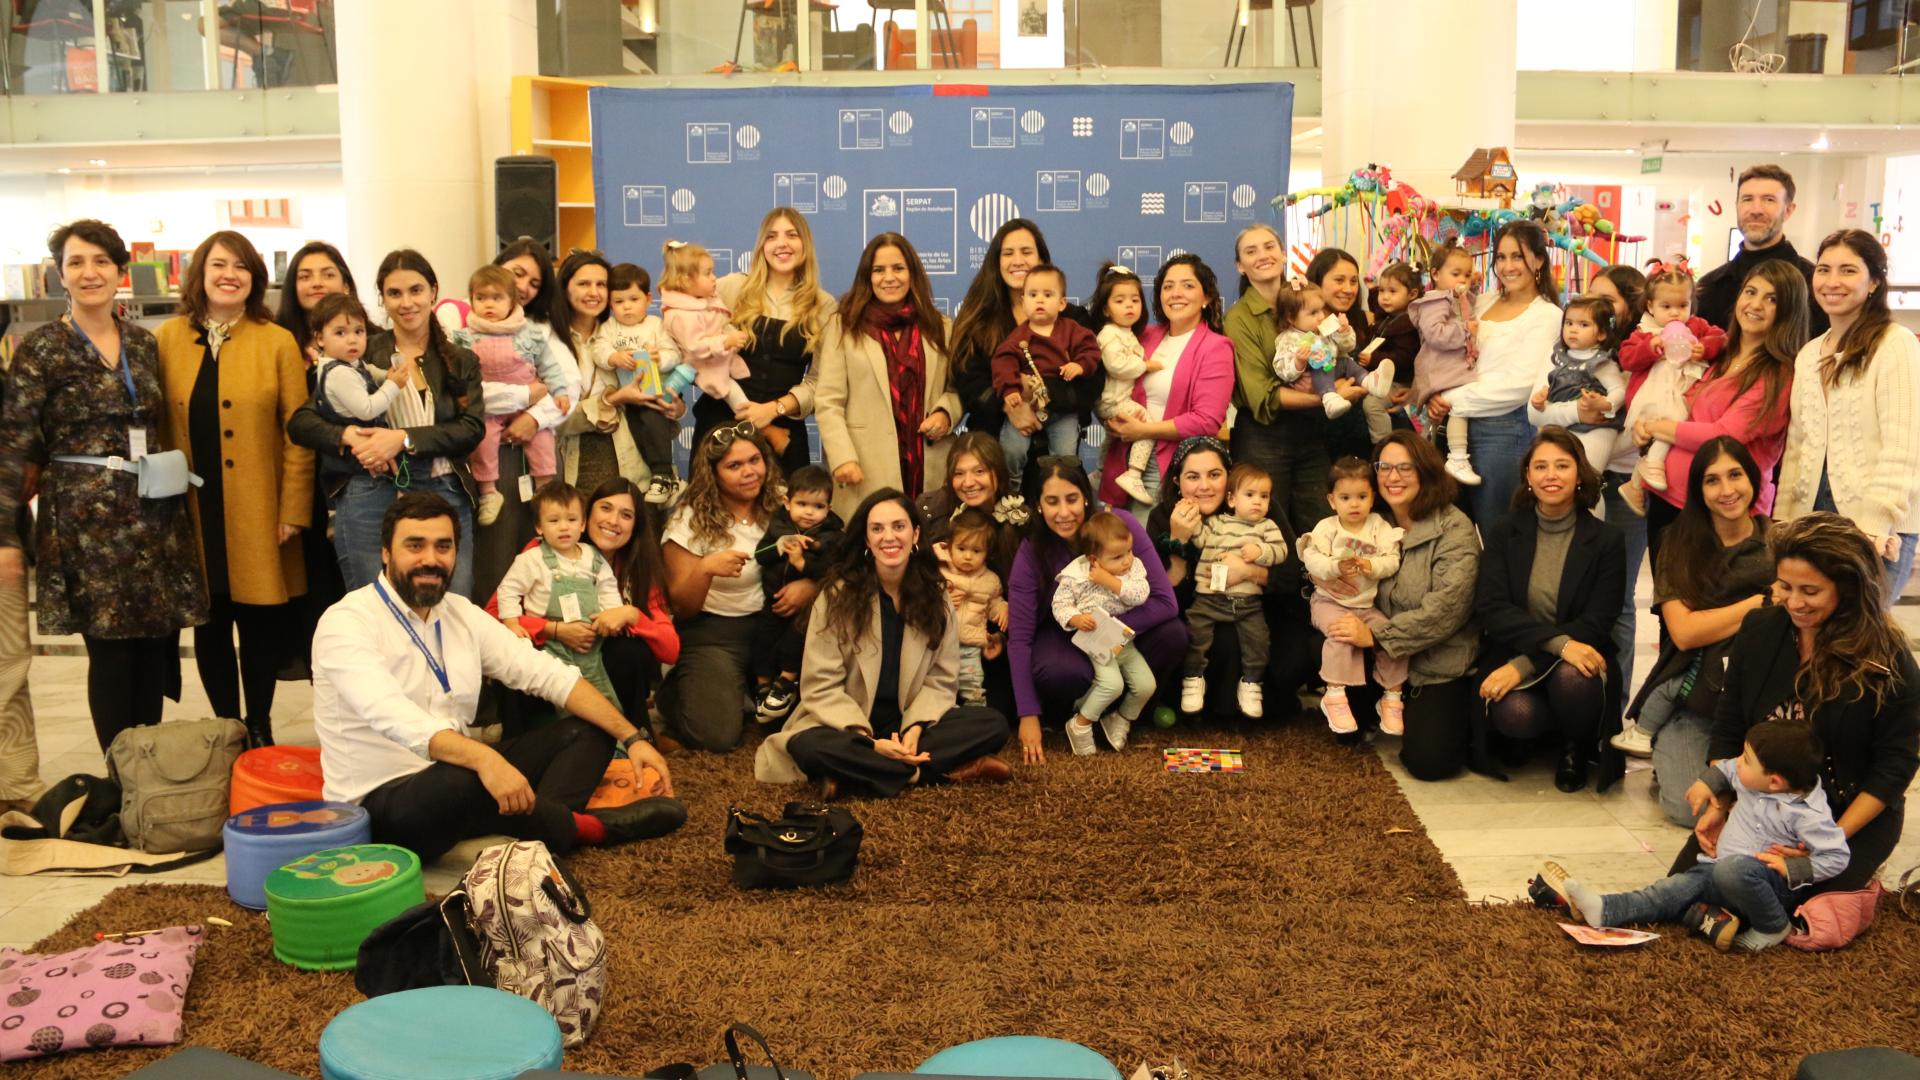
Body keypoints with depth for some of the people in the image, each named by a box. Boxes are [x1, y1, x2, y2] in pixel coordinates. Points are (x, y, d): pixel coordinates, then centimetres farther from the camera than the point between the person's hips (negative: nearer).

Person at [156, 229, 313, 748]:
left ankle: (259, 727, 20)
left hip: (257, 516, -2)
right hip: (194, 512, 2)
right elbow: (155, 427, 6)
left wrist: (294, 511, -7)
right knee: (210, 623, 9)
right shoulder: (167, 339, 5)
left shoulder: (278, 342, 0)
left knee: (261, 621, 4)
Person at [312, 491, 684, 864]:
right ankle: (576, 827, -11)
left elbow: (550, 676, 5)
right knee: (462, 783, -39)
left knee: (587, 732, 0)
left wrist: (631, 738, -6)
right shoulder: (346, 623, -14)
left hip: (462, 778, 8)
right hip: (377, 805, -8)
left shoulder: (462, 614, 8)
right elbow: (393, 717, -32)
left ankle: (536, 839, -28)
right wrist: (482, 758, -47)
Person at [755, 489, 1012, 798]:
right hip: (848, 725, -3)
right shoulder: (838, 595, -9)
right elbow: (821, 686, -12)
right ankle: (934, 771, -26)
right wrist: (868, 741, -25)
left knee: (993, 725, -20)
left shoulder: (935, 595, 1)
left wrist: (916, 728, -21)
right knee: (809, 747, -37)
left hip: (909, 722, 3)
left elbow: (940, 679, -1)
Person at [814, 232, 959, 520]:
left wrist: (946, 412, -4)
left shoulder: (939, 326, 16)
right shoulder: (843, 326, 6)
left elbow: (958, 387, 18)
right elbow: (828, 402, -1)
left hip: (928, 465, 3)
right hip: (866, 468, -3)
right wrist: (842, 458, -13)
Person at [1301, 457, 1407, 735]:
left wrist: (1372, 566, -28)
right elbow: (1312, 559, -15)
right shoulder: (1326, 528, -3)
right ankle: (1334, 695, -23)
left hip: (1366, 605, 3)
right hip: (1330, 602, -3)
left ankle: (1392, 697, 3)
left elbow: (1392, 561, -8)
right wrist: (1335, 567, -32)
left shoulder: (1380, 528, 3)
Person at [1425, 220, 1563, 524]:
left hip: (1505, 428, -6)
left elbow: (1519, 385, -16)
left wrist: (1454, 400, -15)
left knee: (1488, 523, 1)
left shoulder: (1546, 315, -6)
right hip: (1462, 423, 6)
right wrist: (1437, 395, -5)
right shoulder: (1484, 302, 14)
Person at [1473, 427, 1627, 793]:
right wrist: (1559, 642, -26)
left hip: (1576, 663, 0)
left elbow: (1596, 624, -8)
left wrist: (1525, 665, -21)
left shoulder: (1606, 540, -1)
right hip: (1511, 656, 0)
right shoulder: (1504, 533, 3)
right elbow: (1490, 608, -9)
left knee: (1571, 679, -35)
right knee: (1514, 713, -32)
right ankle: (1531, 737, 8)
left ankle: (1575, 748, 0)